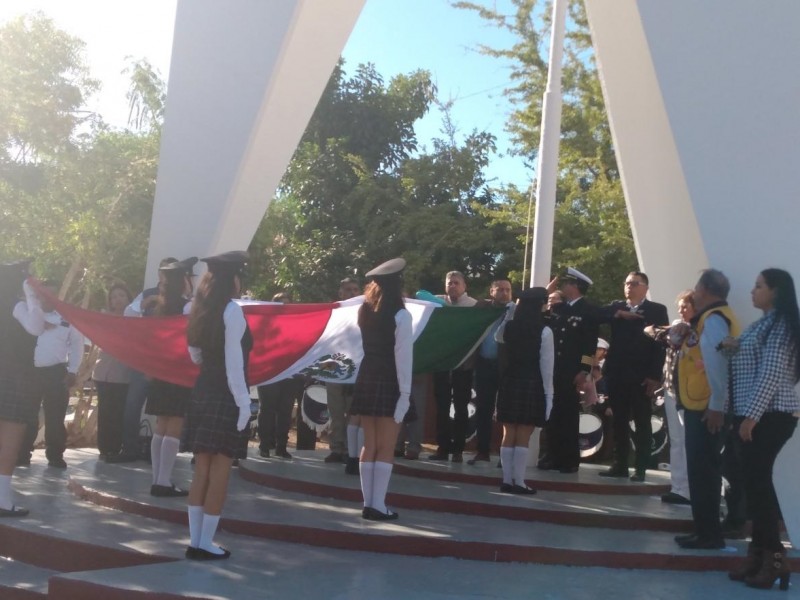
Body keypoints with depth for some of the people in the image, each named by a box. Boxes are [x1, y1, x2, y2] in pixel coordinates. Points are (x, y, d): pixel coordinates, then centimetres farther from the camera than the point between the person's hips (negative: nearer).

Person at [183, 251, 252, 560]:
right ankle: (205, 544, 4)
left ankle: (195, 542, 16)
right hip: (225, 397, -8)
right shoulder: (232, 310, -13)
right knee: (219, 474, 0)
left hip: (202, 393, 8)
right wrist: (243, 402, -17)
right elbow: (233, 362, -18)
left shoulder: (202, 310, 11)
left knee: (201, 472, 11)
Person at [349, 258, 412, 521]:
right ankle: (378, 506, -1)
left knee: (369, 445, 10)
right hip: (389, 383, -6)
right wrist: (405, 391, -12)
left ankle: (368, 504, 12)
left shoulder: (365, 311, 7)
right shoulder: (400, 315, -11)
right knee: (386, 448, 0)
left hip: (367, 380, 6)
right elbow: (403, 355, -14)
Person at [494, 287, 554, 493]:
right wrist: (548, 392, -3)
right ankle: (519, 482, 2)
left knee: (508, 434, 9)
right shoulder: (544, 331, -9)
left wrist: (510, 312, 22)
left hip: (509, 382, 4)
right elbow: (546, 365, -9)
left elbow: (498, 338, 28)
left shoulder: (509, 326, 4)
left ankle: (507, 480, 11)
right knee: (523, 437, 0)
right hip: (532, 385, -4)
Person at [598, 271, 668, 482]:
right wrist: (618, 314, -14)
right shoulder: (616, 307, 14)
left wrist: (655, 376, -12)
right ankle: (620, 465, 14)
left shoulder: (657, 310, 3)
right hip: (617, 373, 4)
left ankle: (640, 469, 6)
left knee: (642, 424, 1)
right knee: (619, 422, 7)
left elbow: (662, 343, -4)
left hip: (642, 376, -3)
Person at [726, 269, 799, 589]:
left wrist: (752, 415, -22)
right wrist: (735, 350, 1)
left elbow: (771, 373, -18)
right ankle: (761, 553, 13)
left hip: (770, 415, -9)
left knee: (758, 481, -9)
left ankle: (773, 556, -4)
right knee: (755, 481, 8)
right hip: (756, 413, 9)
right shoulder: (764, 324, 18)